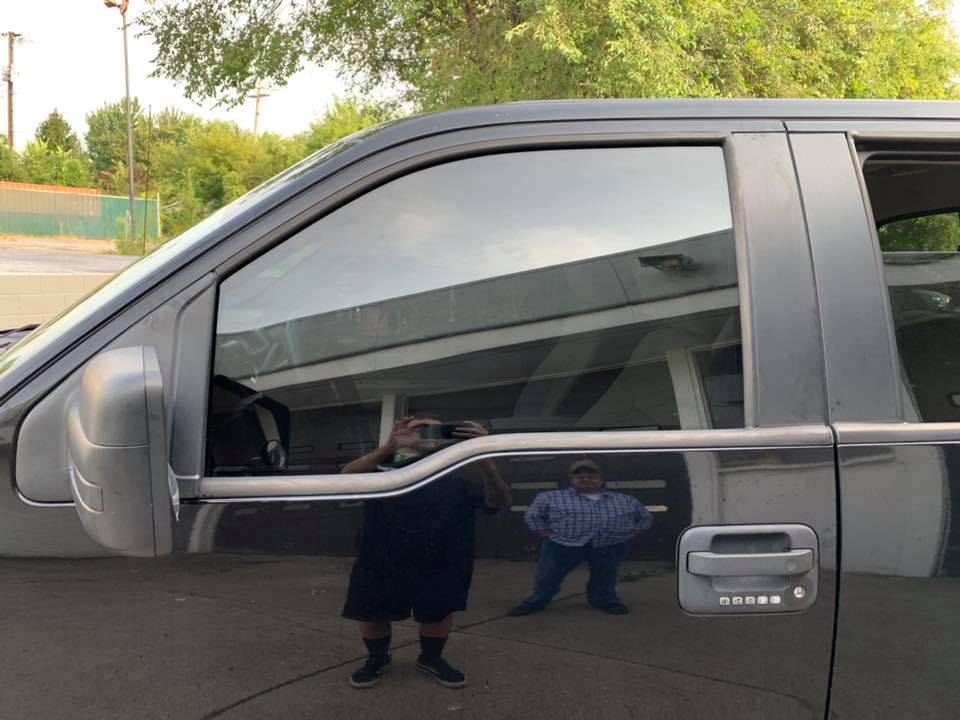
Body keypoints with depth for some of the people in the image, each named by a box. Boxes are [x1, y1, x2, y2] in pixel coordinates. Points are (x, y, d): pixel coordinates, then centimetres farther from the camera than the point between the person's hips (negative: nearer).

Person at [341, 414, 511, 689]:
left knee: (439, 613, 13)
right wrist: (389, 446, -37)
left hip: (443, 563, 1)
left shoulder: (460, 471, 1)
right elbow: (348, 477, -19)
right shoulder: (382, 465, 1)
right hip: (381, 561, 0)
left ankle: (431, 658, 41)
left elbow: (498, 500, -13)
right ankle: (377, 658, 38)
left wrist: (484, 457, -33)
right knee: (370, 613, 9)